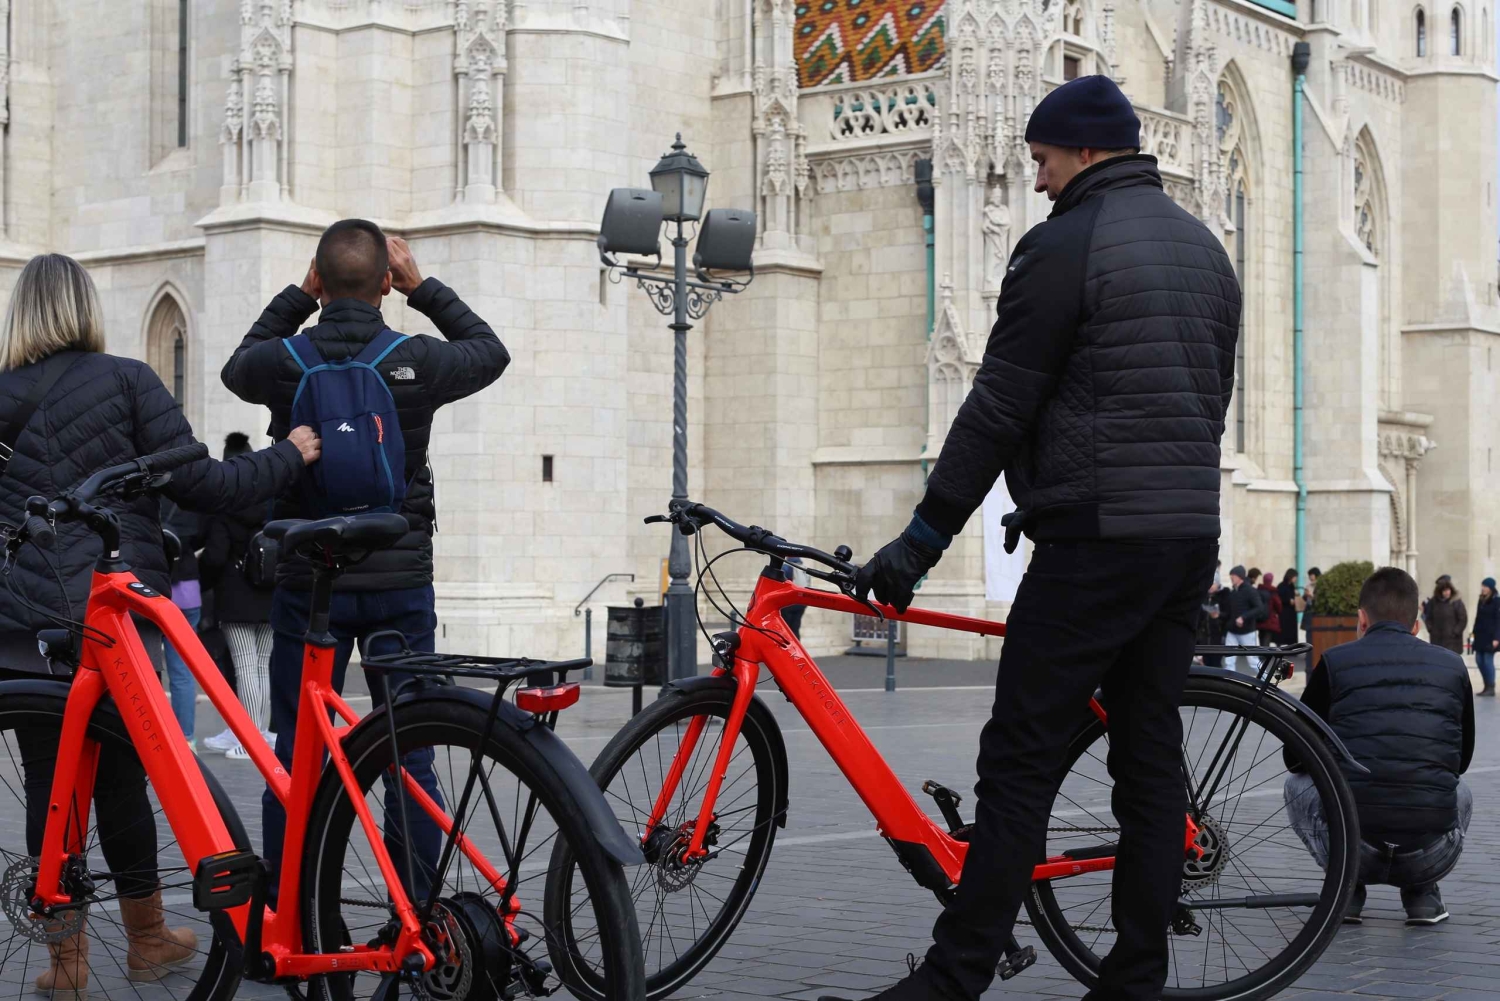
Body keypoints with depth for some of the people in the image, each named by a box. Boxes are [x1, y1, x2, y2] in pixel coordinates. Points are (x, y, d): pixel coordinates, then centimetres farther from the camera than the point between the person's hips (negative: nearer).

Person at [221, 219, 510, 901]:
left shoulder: (283, 362, -6)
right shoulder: (417, 362, -8)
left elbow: (237, 366, 19)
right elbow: (491, 350, 14)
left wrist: (300, 297, 17)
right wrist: (423, 288, 15)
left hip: (307, 584, 1)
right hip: (400, 582, 0)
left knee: (296, 760, 8)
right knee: (410, 760, 7)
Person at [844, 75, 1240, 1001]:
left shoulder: (1065, 246, -8)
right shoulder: (1207, 249, 18)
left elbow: (998, 407, -10)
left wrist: (923, 537, -3)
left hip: (1096, 541, -8)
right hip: (1192, 538, 8)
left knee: (1020, 763, -7)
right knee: (1151, 762, 9)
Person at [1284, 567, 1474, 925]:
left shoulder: (1335, 662, 4)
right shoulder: (1452, 665, 11)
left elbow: (1295, 758, 14)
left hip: (1348, 847, -2)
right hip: (1431, 856, 2)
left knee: (1296, 785, 30)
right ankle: (1421, 894, 15)